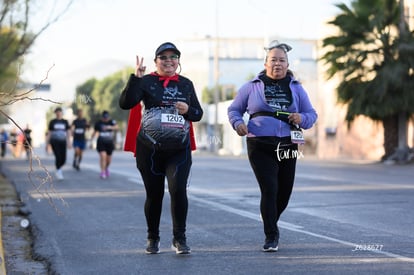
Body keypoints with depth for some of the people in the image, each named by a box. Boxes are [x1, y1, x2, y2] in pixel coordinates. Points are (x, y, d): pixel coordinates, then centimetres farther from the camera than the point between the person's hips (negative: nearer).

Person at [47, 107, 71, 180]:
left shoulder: (65, 122, 7)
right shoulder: (52, 122, 3)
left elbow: (68, 132, 3)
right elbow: (49, 133, 6)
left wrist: (68, 141, -9)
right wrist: (47, 143, 3)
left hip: (62, 142, 2)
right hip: (54, 141, -2)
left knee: (63, 159, -2)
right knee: (58, 157, -17)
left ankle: (59, 168, 28)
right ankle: (58, 172, -3)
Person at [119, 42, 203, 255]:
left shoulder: (186, 84, 10)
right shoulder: (146, 82, 1)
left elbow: (198, 114, 15)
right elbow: (125, 103, -12)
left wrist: (188, 110, -6)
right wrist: (136, 78, -20)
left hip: (179, 149, 1)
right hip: (150, 149, -1)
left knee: (178, 189, -15)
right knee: (154, 194, 6)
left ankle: (179, 238, -5)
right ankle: (152, 238, 24)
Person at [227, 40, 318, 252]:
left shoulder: (296, 88, 12)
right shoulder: (252, 87, 6)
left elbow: (312, 114, 14)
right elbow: (234, 109, 12)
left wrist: (302, 118, -10)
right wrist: (238, 123, -10)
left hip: (287, 147, 3)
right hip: (260, 147, -3)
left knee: (284, 192, 10)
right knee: (269, 189, -15)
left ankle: (271, 224, 38)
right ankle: (271, 236, -6)